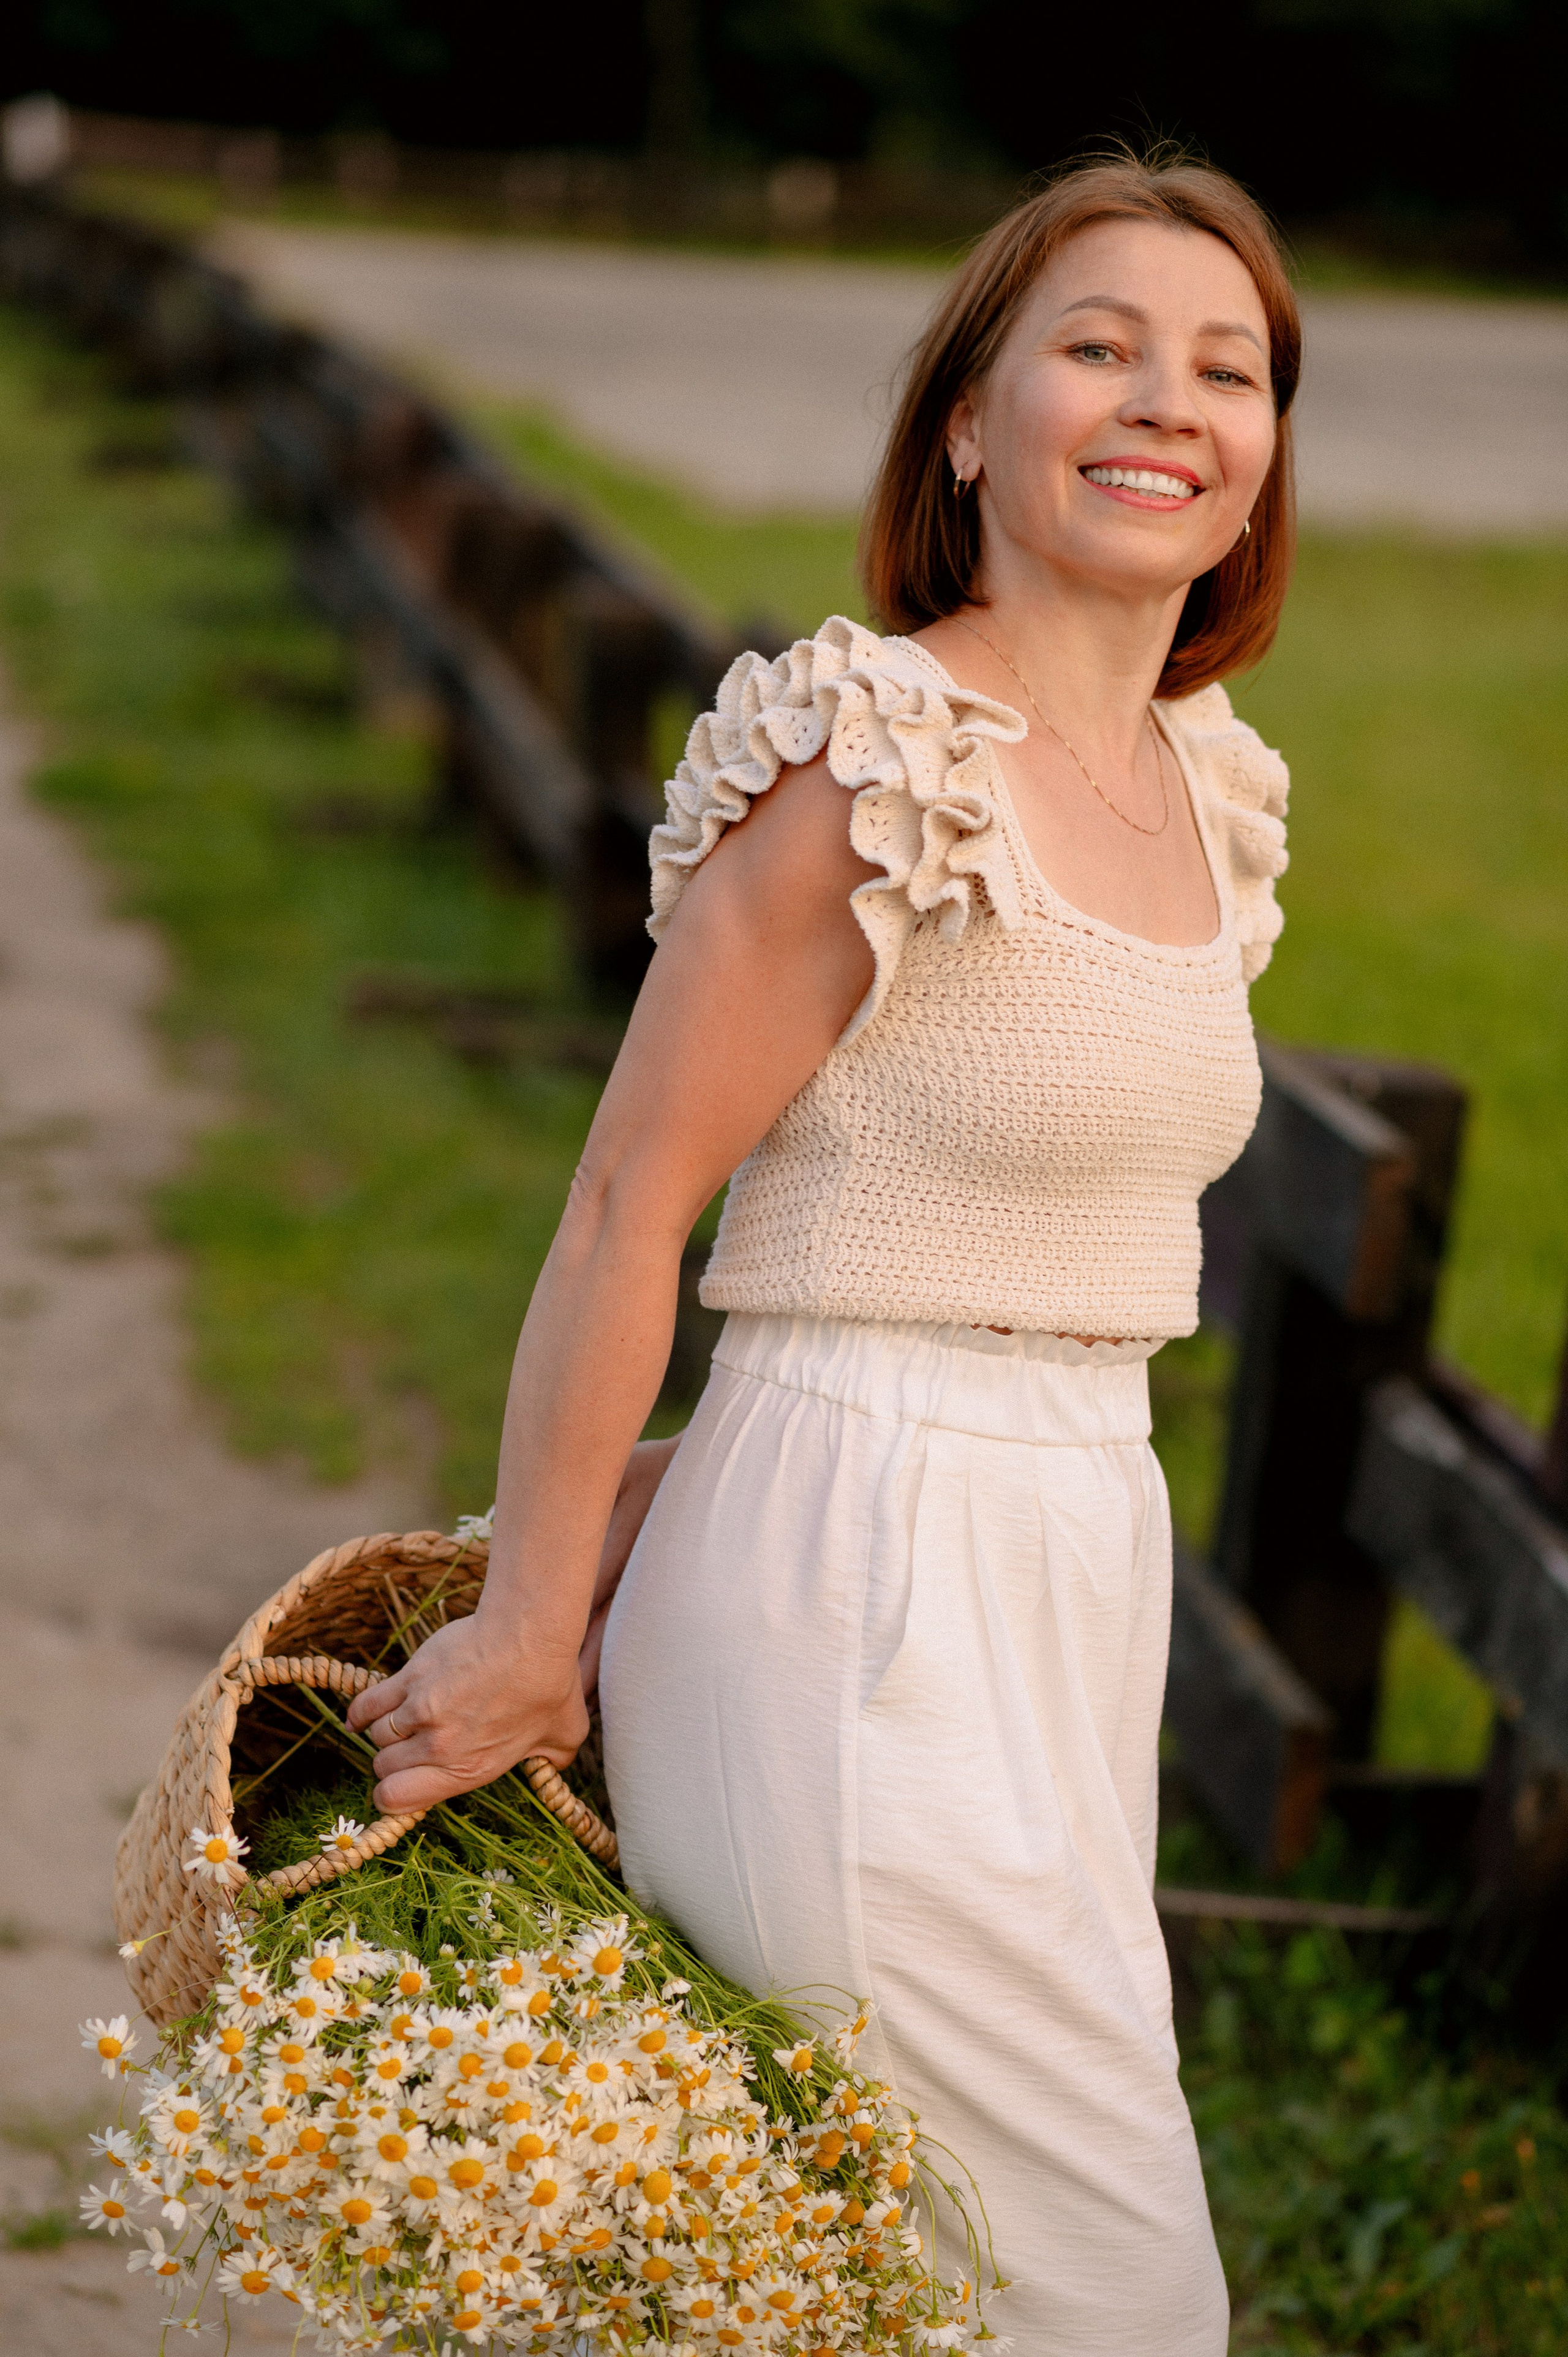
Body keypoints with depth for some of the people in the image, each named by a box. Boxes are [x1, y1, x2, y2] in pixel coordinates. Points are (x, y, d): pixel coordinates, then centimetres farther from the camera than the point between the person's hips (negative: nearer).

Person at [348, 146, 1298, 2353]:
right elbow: (627, 1207, -13)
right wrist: (527, 1633, -8)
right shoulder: (872, 761, -15)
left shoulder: (1208, 782, 10)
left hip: (1072, 1567, 8)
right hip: (869, 1589, -8)